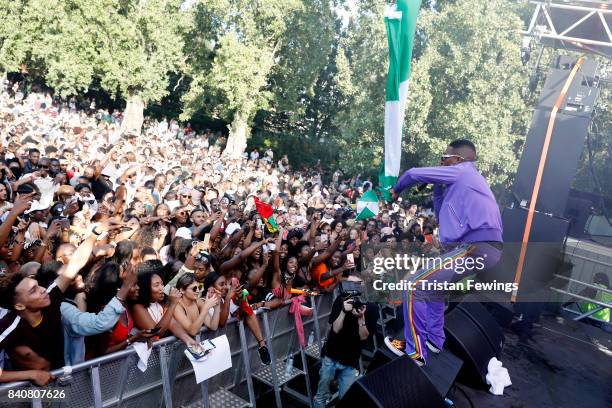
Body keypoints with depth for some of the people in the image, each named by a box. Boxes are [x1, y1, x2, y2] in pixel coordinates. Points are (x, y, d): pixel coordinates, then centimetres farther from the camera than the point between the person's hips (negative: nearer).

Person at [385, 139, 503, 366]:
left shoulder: (460, 172, 1)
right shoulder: (467, 180, 29)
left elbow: (413, 174, 0)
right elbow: (442, 217, 31)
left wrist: (397, 190, 19)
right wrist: (438, 188, 25)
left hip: (475, 248, -11)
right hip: (484, 247, 11)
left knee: (414, 286, -8)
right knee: (432, 282, 29)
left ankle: (415, 350, 1)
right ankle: (434, 339, 32)